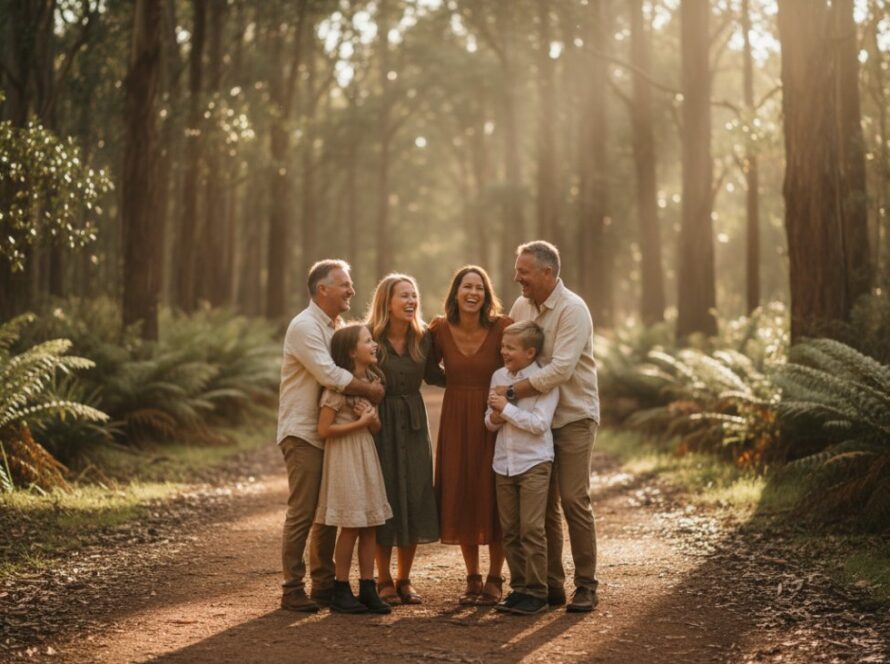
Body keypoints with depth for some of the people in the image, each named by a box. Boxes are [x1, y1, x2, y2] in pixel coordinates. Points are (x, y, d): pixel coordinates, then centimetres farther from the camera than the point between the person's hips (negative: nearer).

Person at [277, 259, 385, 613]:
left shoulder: (336, 326, 15)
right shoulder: (305, 326, -14)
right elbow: (329, 375, -23)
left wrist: (366, 388, -1)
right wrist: (370, 390, -13)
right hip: (303, 434, -9)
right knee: (302, 513, -7)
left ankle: (323, 584, 20)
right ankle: (292, 589, 0)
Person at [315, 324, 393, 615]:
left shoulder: (372, 380, 9)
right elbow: (324, 429, -16)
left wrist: (372, 419, -8)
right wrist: (359, 423, -16)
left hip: (367, 454, 7)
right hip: (344, 456, -7)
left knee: (370, 525, 6)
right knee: (351, 526, -4)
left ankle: (368, 589, 11)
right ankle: (341, 591, 6)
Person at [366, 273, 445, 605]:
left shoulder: (423, 338, 1)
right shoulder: (369, 337, -11)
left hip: (413, 424, 4)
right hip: (380, 423, -4)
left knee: (415, 499, 4)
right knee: (383, 498, 1)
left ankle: (404, 580, 19)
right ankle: (383, 581, 16)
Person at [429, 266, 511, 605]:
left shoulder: (501, 327, -11)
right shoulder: (441, 328, -3)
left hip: (493, 419, -3)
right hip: (456, 421, 3)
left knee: (493, 497, 1)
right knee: (460, 497, 6)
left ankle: (494, 580, 14)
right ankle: (472, 579, 20)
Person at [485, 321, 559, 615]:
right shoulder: (498, 376, 9)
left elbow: (540, 423, -17)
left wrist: (507, 408, -16)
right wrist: (494, 416, -8)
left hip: (534, 462, -6)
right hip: (504, 462, 6)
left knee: (532, 528, -8)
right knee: (510, 530, 8)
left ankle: (536, 592, -1)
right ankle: (519, 587, 17)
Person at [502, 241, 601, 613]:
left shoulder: (572, 310, -16)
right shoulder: (521, 306, 6)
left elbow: (560, 369, -25)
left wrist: (512, 391, -22)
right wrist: (506, 394, -2)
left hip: (573, 417, -6)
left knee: (574, 500, -7)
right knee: (543, 502, 8)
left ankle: (586, 586, 2)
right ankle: (551, 583, 16)